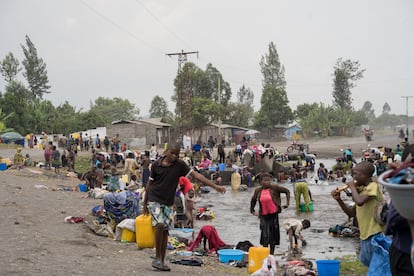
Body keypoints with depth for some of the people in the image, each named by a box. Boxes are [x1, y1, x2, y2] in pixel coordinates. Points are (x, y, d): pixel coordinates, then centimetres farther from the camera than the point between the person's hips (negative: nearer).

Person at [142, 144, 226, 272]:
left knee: (165, 231, 4)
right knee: (160, 225, -22)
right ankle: (157, 258, -11)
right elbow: (150, 184, 6)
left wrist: (215, 186, -14)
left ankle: (162, 261, 14)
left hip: (168, 203, 3)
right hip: (154, 200, -3)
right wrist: (145, 204, 8)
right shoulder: (156, 164, -3)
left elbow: (196, 175, -7)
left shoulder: (179, 165, -2)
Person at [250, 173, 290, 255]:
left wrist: (287, 203, -4)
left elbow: (287, 191, 0)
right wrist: (252, 210, 18)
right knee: (265, 236, -6)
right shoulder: (258, 191, 3)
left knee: (273, 236, 7)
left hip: (273, 214, -1)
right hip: (263, 215, 1)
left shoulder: (274, 188, -6)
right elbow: (253, 200, 22)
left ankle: (271, 255, 19)